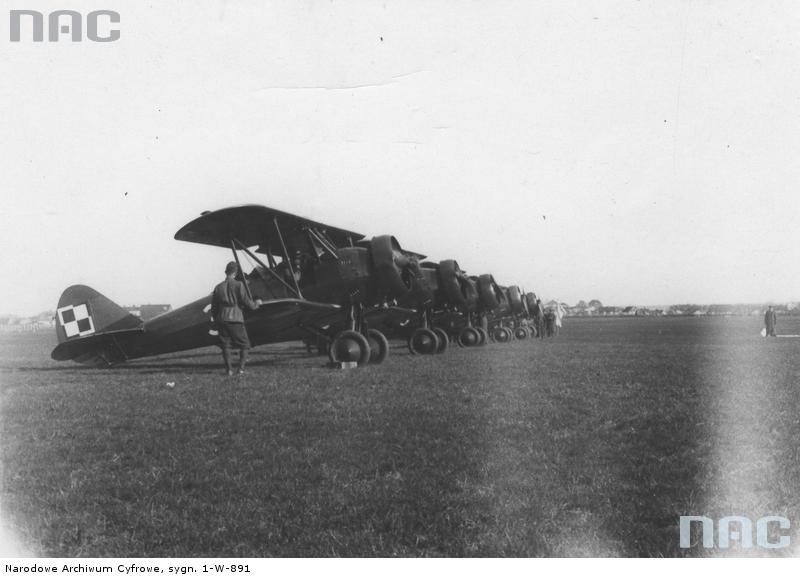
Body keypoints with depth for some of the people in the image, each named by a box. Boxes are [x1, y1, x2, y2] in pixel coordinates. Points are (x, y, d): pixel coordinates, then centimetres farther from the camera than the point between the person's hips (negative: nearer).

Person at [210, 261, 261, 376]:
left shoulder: (218, 287, 5)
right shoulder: (238, 285, -6)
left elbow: (214, 306, 9)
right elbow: (246, 302, -6)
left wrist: (214, 318, 23)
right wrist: (256, 303, 14)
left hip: (222, 319, 3)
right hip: (236, 319, -3)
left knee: (225, 345, 8)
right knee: (244, 344, 10)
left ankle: (229, 369, 3)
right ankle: (241, 368, 1)